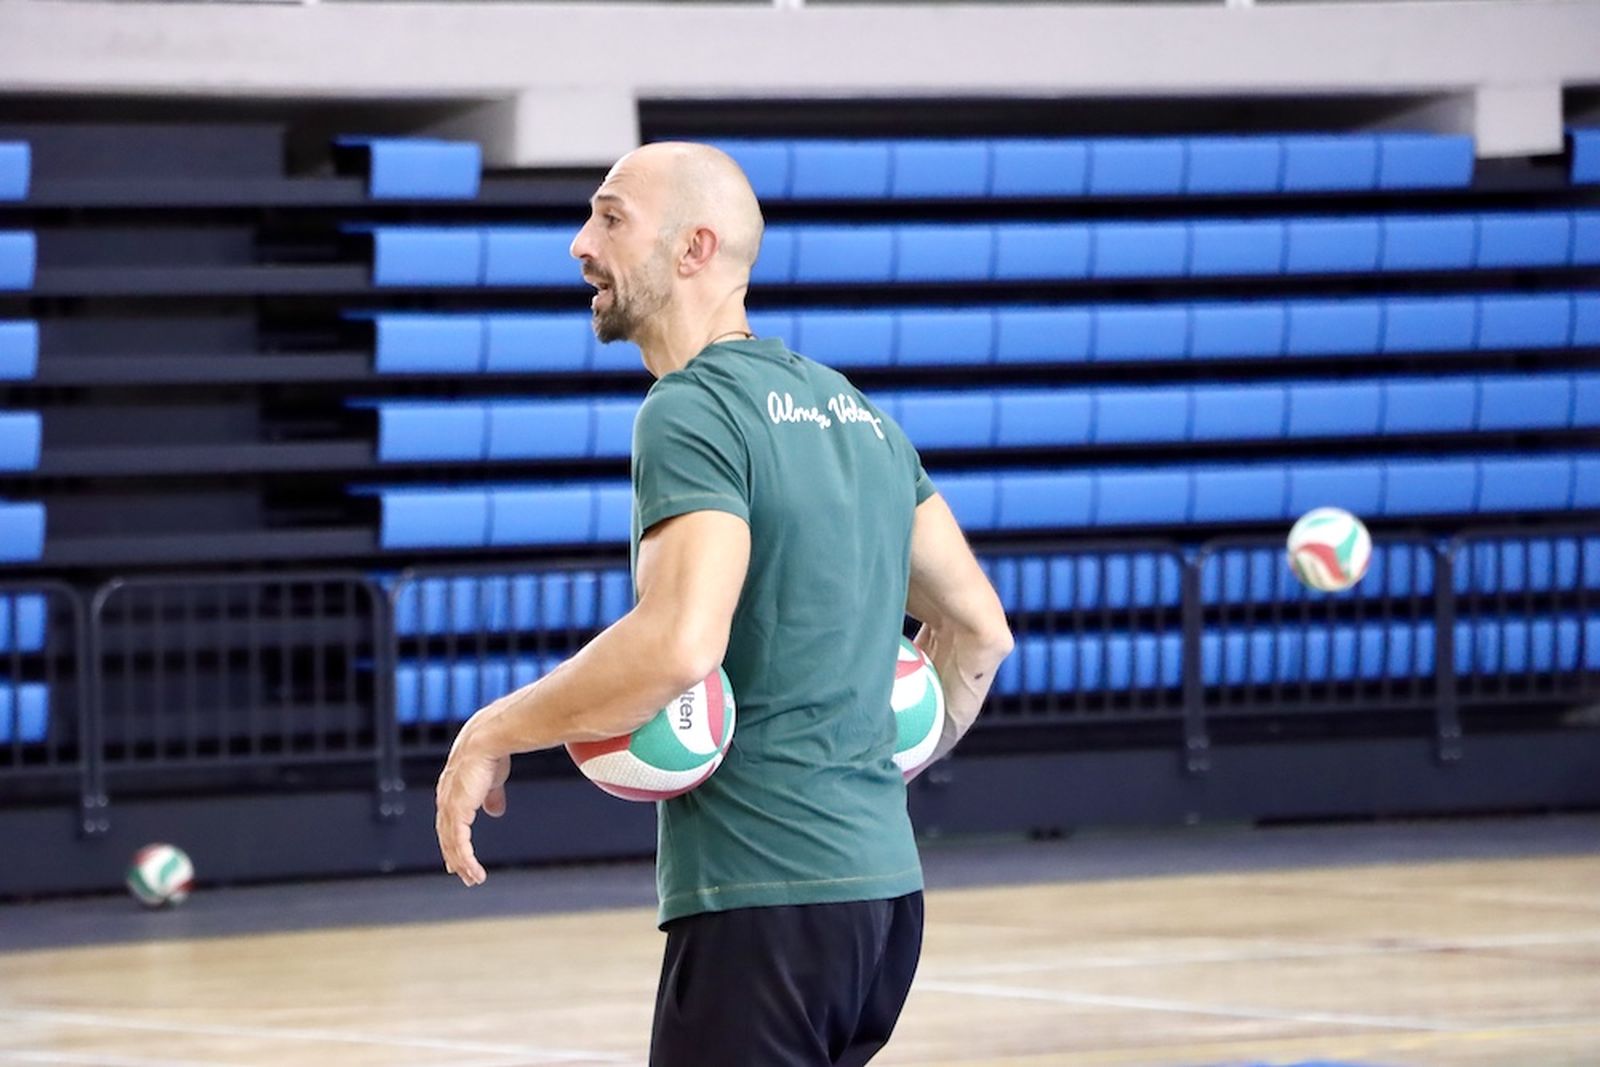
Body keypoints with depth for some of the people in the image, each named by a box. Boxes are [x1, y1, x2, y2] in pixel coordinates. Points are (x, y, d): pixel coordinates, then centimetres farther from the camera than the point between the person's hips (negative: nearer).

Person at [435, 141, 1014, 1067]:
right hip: (883, 883, 9)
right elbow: (979, 627, 22)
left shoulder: (692, 410, -11)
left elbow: (680, 644, -25)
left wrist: (495, 733, -14)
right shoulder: (854, 411, 17)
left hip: (761, 897, -9)